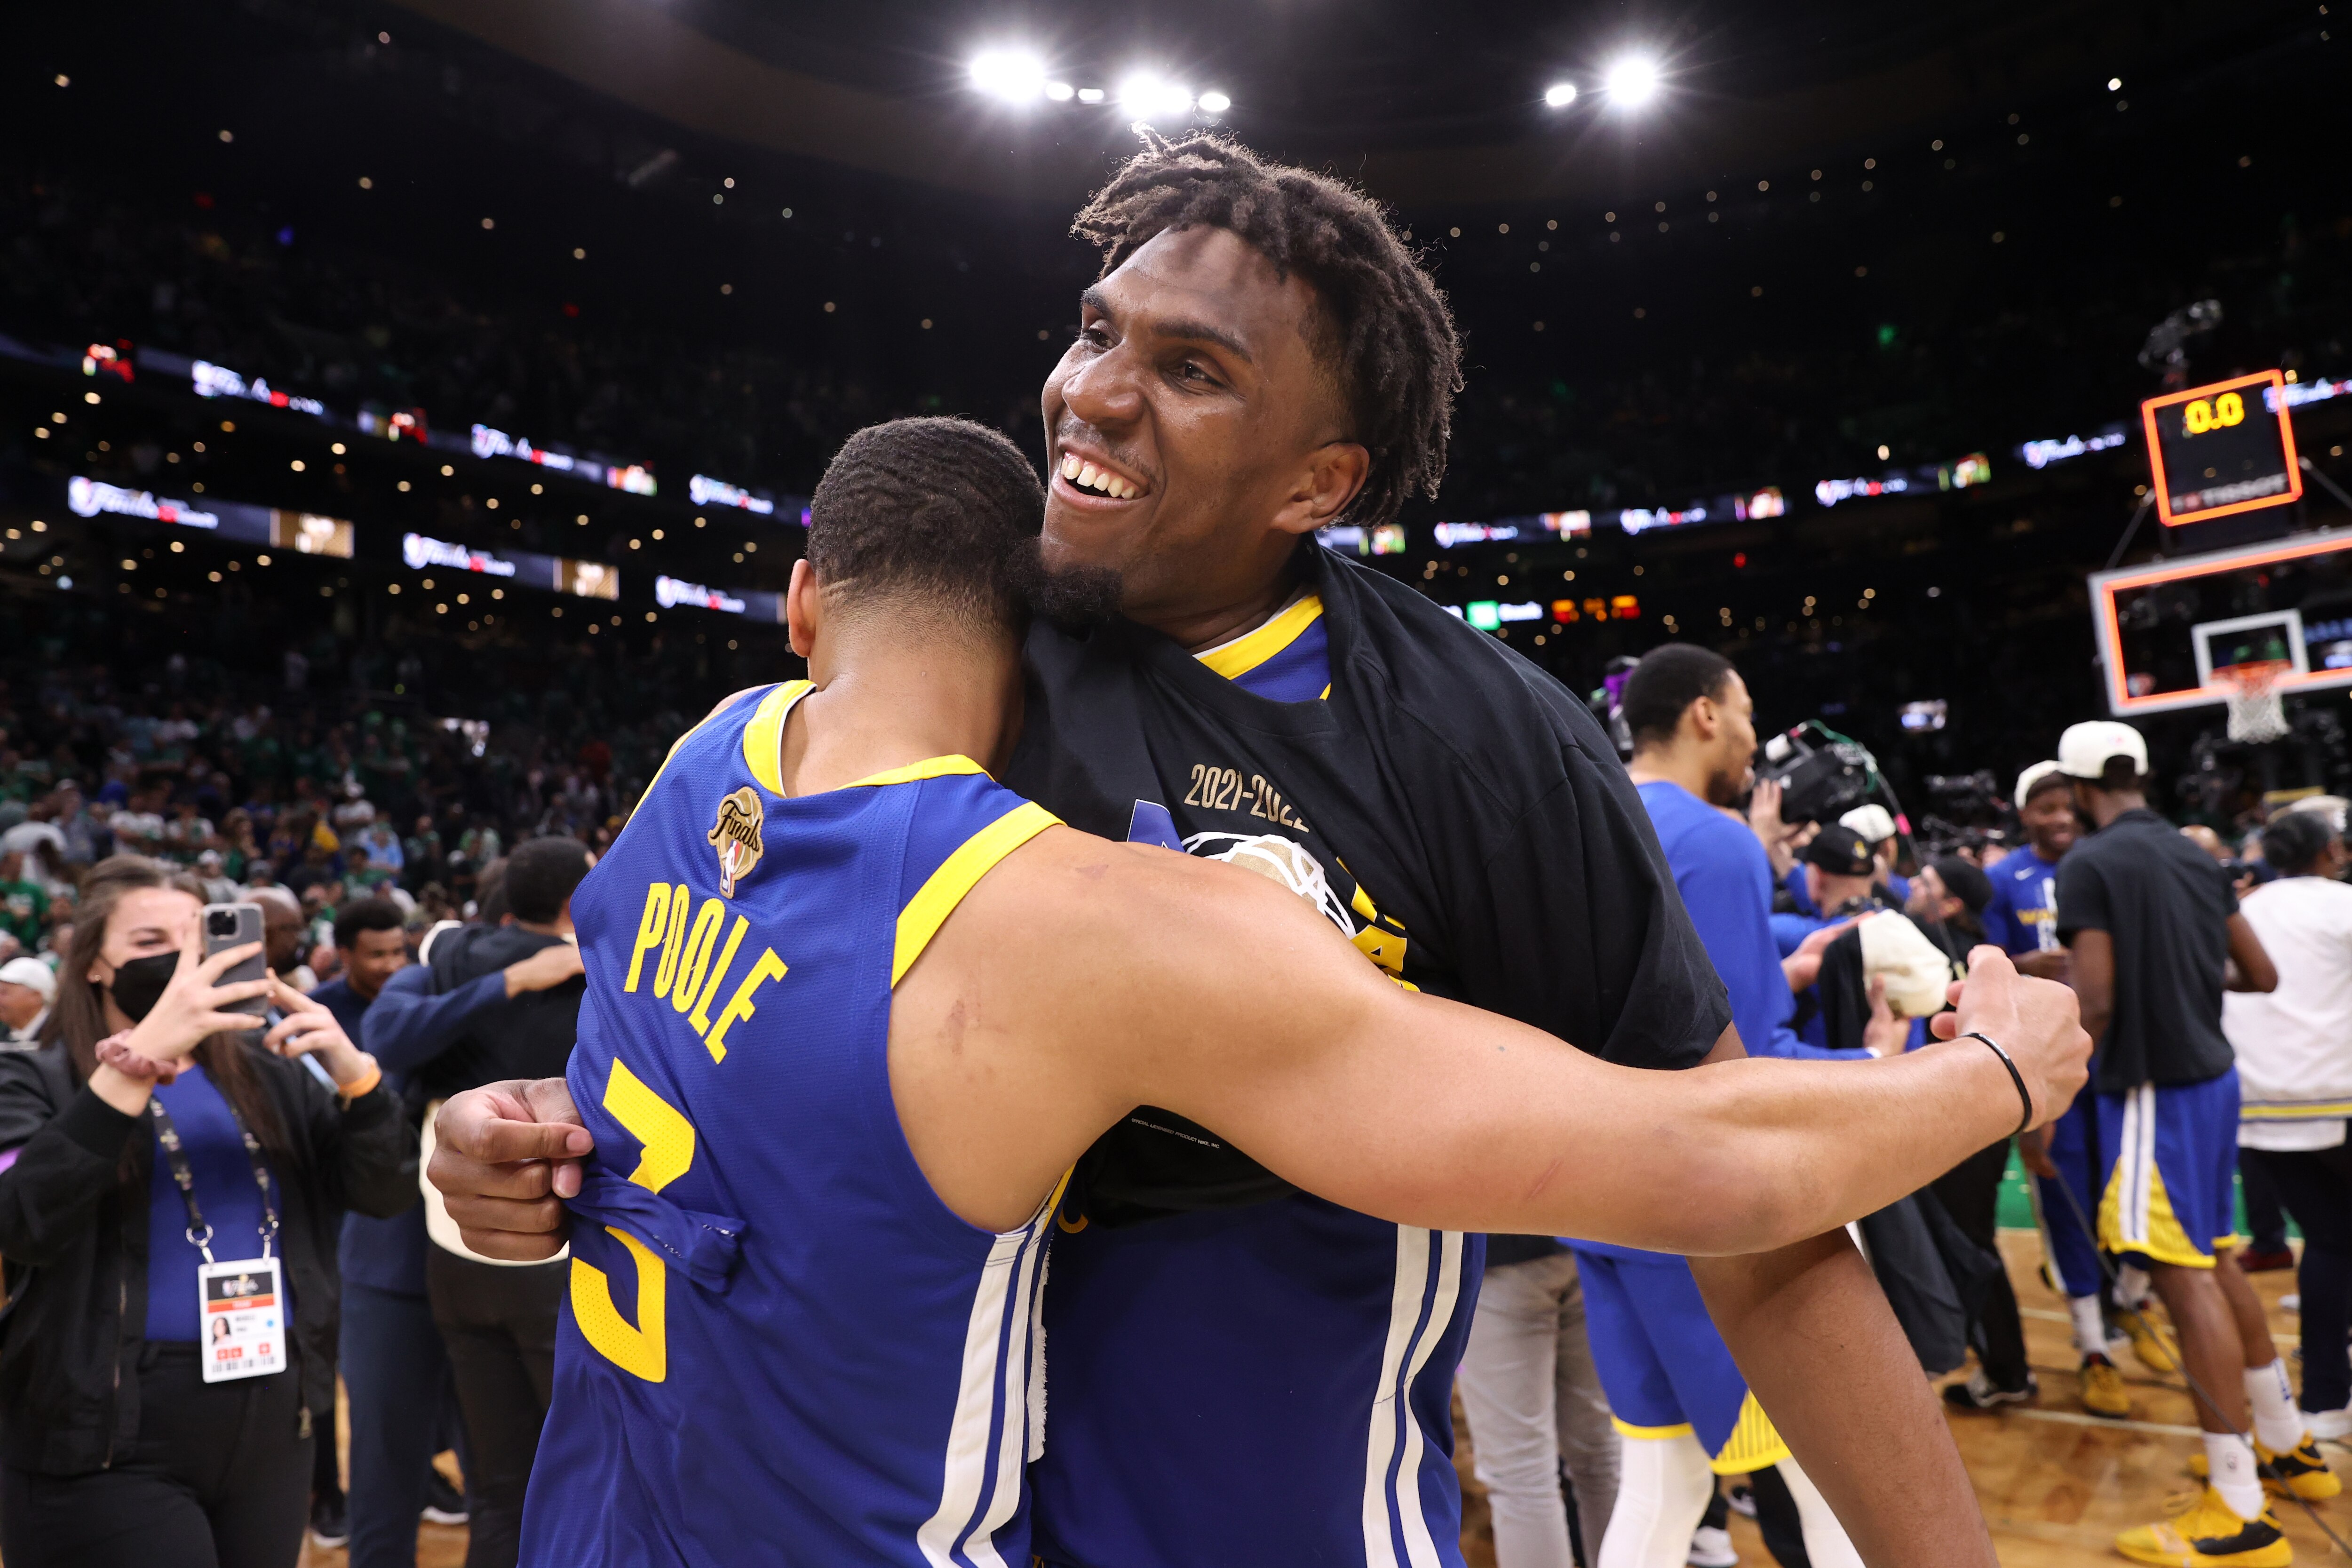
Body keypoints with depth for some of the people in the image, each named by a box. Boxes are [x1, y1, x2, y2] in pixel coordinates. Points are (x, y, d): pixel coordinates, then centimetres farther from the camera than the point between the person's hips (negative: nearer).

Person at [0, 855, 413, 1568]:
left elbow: (384, 1191, 0)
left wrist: (353, 1071, -18)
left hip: (273, 1420, 4)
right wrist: (139, 1057, -30)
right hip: (112, 1438, -4)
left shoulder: (264, 1074, 7)